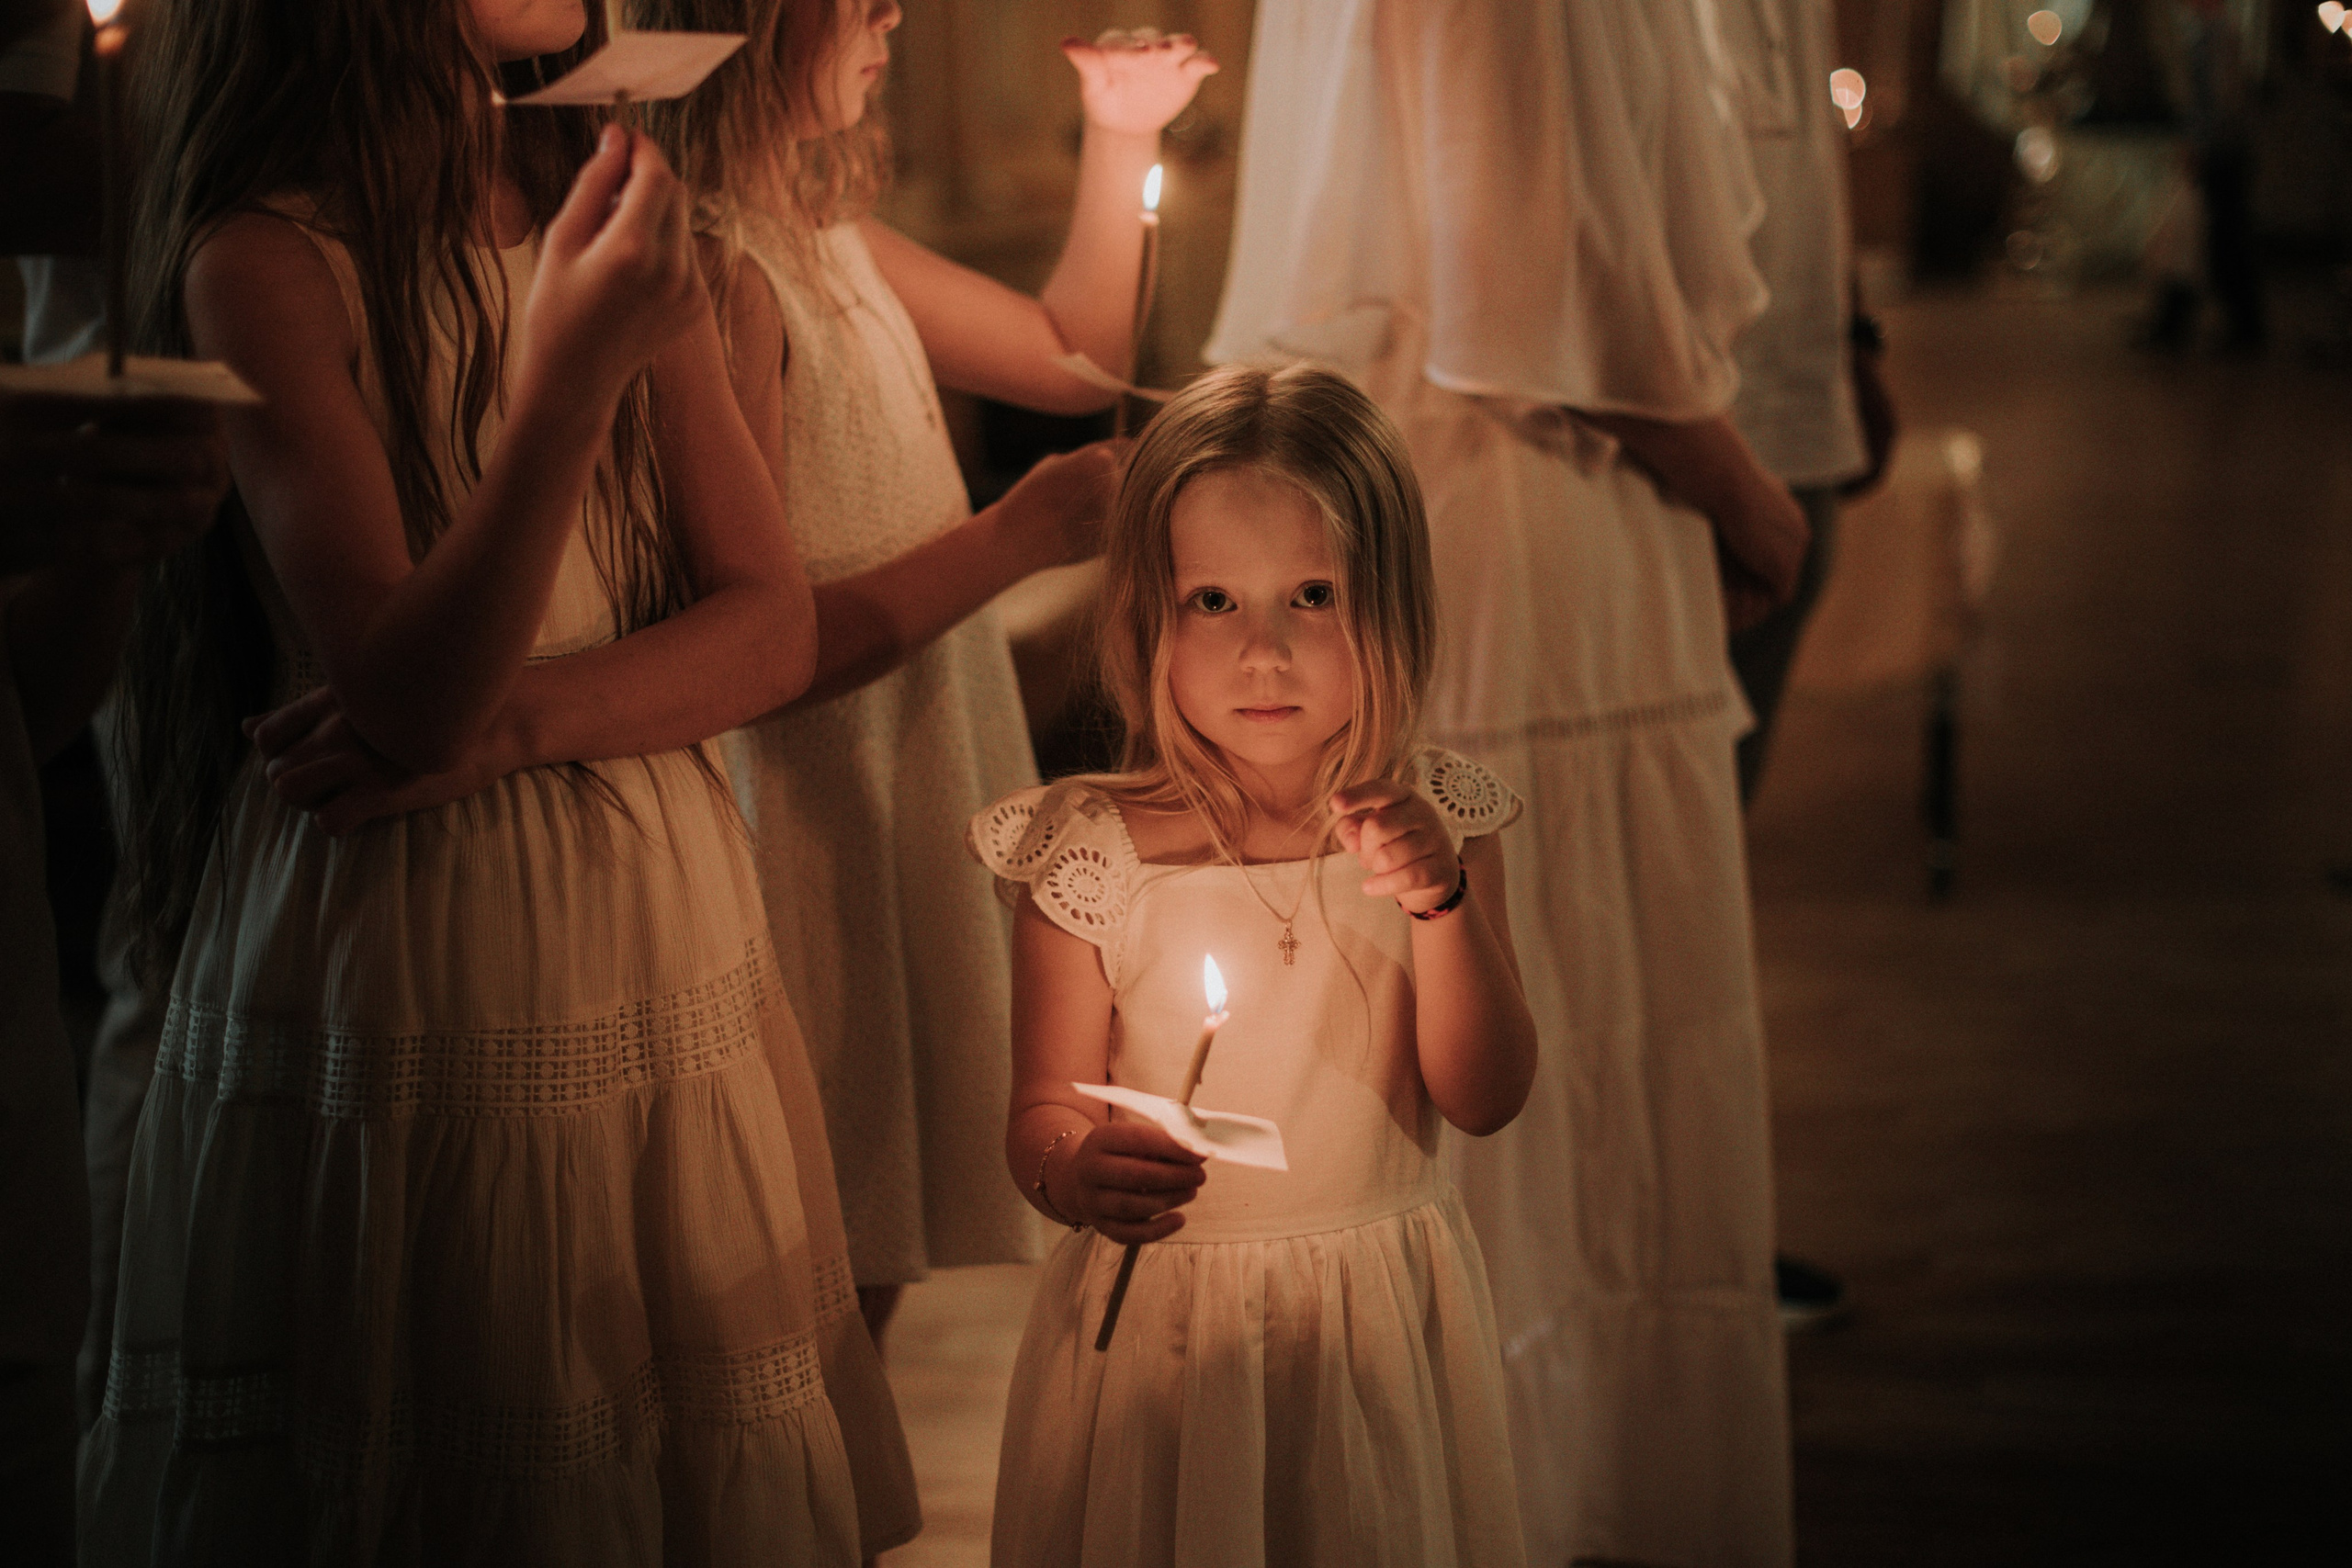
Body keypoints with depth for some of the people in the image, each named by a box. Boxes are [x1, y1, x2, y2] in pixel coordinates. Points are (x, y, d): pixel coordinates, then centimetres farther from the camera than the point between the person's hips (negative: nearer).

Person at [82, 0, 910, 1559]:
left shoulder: (605, 194, 5)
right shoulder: (268, 259, -12)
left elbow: (771, 622, 2)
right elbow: (405, 695, -19)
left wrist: (505, 714, -16)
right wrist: (569, 380, -31)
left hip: (666, 946, 5)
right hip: (401, 960, -5)